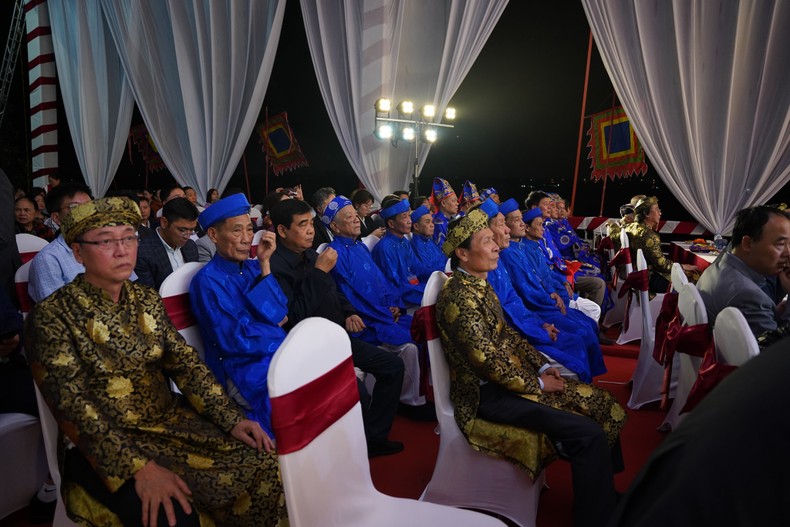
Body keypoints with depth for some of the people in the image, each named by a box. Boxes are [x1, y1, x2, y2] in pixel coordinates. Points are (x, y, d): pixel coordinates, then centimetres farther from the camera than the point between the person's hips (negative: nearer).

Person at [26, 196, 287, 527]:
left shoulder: (147, 300, 6)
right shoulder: (52, 317, -11)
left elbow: (185, 363, 2)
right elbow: (74, 408, -17)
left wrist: (231, 419, -9)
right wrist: (139, 466, -26)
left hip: (171, 421, 5)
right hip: (104, 445, -5)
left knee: (266, 465, -10)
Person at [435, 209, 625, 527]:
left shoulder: (480, 285, 9)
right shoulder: (460, 298, -22)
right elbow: (489, 363, -23)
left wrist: (542, 366, 5)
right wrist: (538, 384, -11)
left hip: (509, 377, 10)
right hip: (488, 393, -10)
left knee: (601, 404, 7)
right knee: (589, 434, -18)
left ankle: (605, 496, 22)